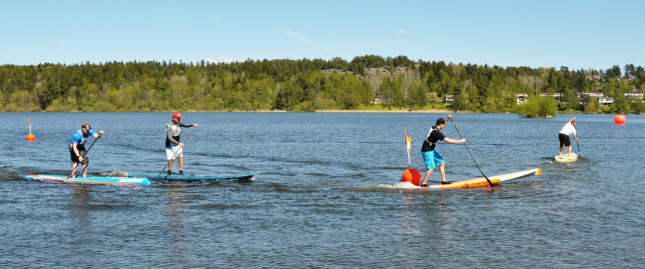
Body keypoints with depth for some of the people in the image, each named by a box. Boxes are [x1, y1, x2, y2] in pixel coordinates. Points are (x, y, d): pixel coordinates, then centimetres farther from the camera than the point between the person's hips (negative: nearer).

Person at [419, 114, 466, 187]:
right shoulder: (436, 132, -26)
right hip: (427, 151, -10)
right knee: (431, 167, -16)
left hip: (431, 150, 10)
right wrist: (461, 141, -17)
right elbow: (448, 141, -26)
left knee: (442, 162, 10)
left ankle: (443, 180, 15)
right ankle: (423, 183, -11)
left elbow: (443, 125, 28)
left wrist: (448, 119, 12)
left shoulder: (434, 127, 3)